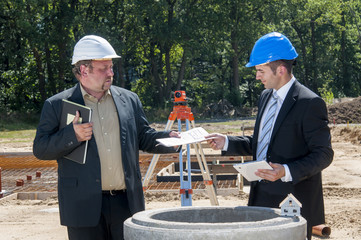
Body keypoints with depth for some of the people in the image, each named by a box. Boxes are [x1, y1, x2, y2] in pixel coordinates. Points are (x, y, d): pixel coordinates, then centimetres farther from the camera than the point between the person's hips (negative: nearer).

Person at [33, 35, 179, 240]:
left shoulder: (129, 99, 13)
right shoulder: (57, 105, 2)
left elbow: (144, 137, 17)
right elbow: (40, 149, -2)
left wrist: (168, 138, -2)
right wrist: (72, 135, -17)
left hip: (127, 202, 3)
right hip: (84, 206, -3)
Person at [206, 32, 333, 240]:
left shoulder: (310, 103, -14)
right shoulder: (266, 97, 14)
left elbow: (323, 154, -15)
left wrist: (287, 171, -27)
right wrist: (227, 143, 9)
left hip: (293, 200, -8)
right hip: (261, 196, 8)